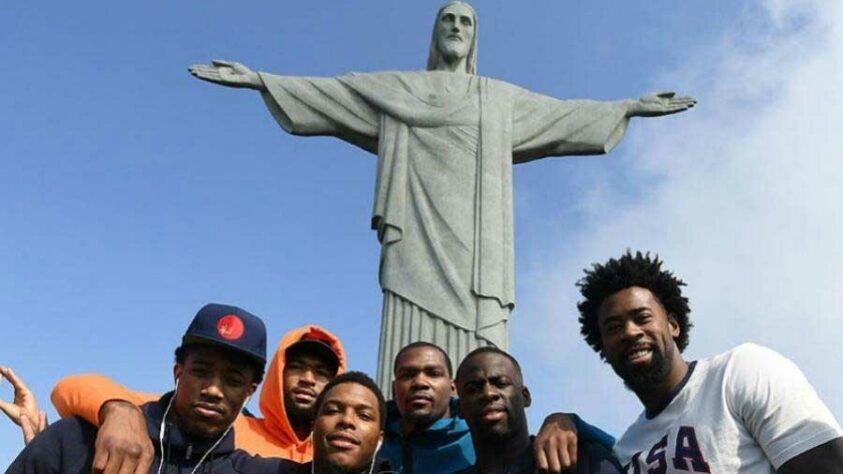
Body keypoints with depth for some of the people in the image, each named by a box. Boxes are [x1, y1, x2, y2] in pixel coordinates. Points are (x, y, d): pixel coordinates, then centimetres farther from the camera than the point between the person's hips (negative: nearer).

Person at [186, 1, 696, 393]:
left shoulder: (502, 98, 26)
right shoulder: (396, 88, 20)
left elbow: (563, 114, 29)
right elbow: (326, 92, 16)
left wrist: (631, 107, 26)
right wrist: (258, 78, 8)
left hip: (474, 245, 2)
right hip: (420, 237, -2)